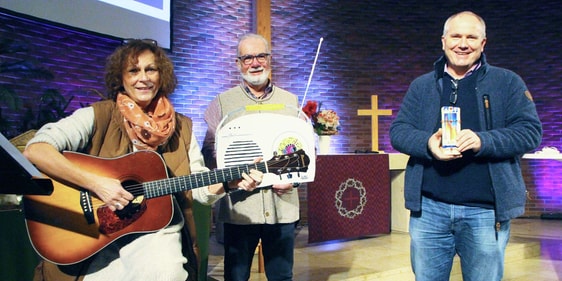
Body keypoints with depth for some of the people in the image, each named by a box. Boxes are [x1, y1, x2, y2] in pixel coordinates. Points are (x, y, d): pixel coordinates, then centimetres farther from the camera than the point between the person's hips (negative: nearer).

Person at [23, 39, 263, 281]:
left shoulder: (181, 127, 9)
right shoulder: (98, 116, -2)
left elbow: (199, 186, 11)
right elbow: (35, 150, -14)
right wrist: (95, 182, -22)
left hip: (157, 230, 2)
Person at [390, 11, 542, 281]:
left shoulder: (507, 83, 5)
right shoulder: (421, 86, 11)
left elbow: (530, 131, -4)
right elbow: (398, 131, 5)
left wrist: (483, 141, -21)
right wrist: (427, 143, -17)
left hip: (486, 211, -1)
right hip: (428, 208, 2)